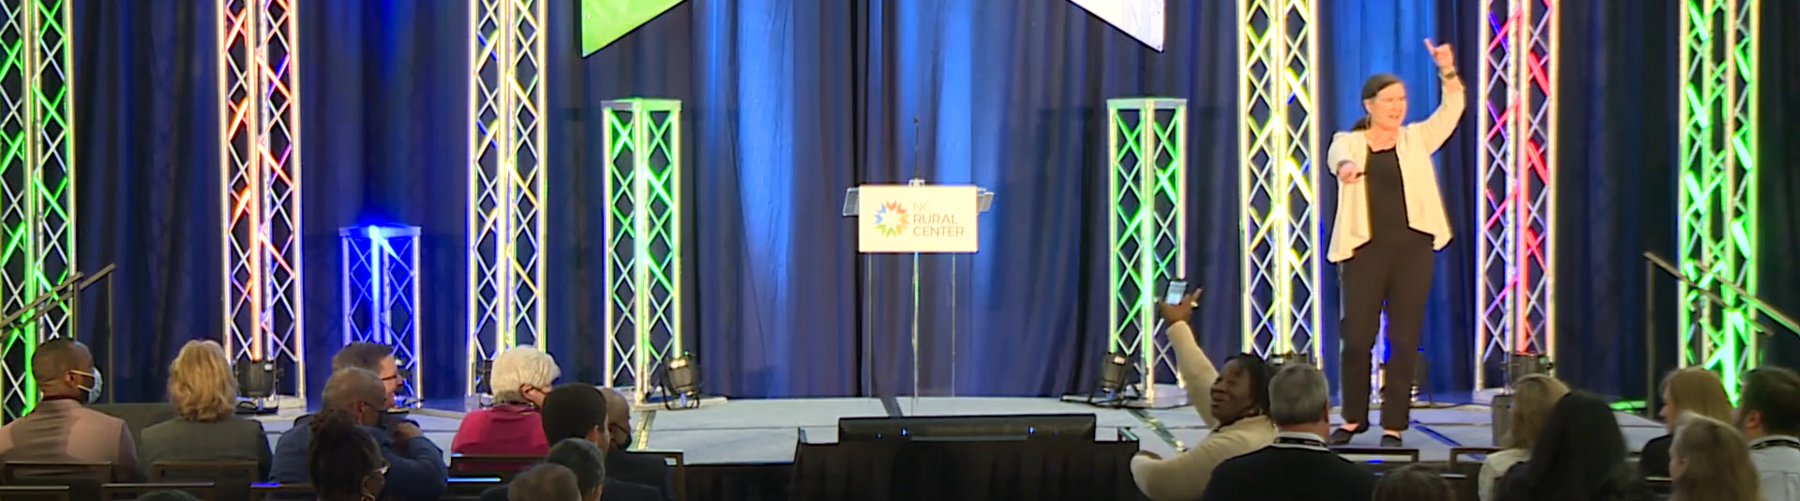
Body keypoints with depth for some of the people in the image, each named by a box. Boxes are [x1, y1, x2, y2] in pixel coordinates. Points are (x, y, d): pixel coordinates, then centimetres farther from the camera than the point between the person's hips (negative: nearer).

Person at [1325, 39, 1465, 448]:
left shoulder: (1416, 139, 11)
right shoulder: (1349, 141, 5)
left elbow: (1451, 111, -2)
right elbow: (1337, 155, -18)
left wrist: (1448, 72, -19)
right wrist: (1346, 165, -43)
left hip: (1412, 246, 1)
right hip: (1365, 247, -1)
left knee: (1404, 338, 1)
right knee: (1357, 336, 1)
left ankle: (1394, 424, 8)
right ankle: (1353, 418, 19)